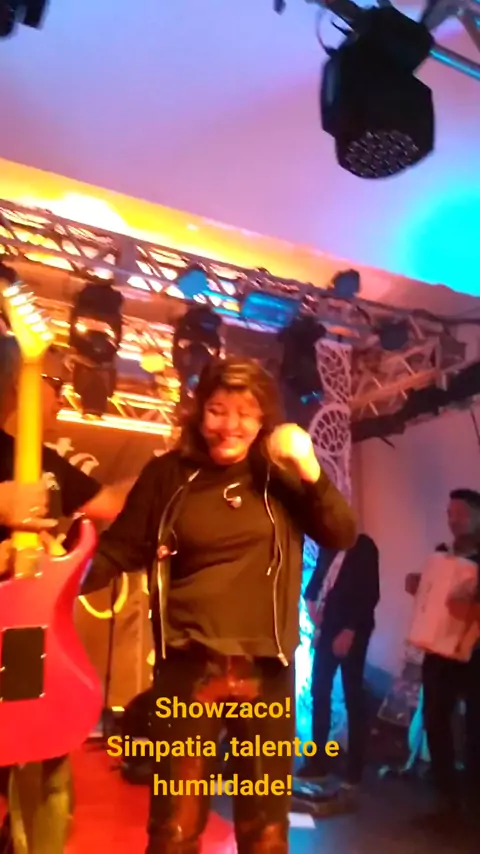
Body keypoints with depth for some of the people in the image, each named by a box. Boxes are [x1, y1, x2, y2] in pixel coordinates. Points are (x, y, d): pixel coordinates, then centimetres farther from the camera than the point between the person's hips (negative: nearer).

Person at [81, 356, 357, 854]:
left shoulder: (280, 477, 3)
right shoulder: (169, 474, -1)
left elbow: (341, 537, -3)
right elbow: (119, 551, 0)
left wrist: (311, 471, -18)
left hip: (266, 668, 2)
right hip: (188, 665, -1)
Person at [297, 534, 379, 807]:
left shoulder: (364, 547, -7)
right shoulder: (329, 545, 10)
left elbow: (370, 594, -12)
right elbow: (317, 577, 20)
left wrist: (350, 631, -16)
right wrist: (311, 601, 0)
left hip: (351, 632, -6)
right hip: (327, 628, 6)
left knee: (353, 698, -1)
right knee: (319, 693, 9)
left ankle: (354, 775, 7)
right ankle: (319, 761, 21)